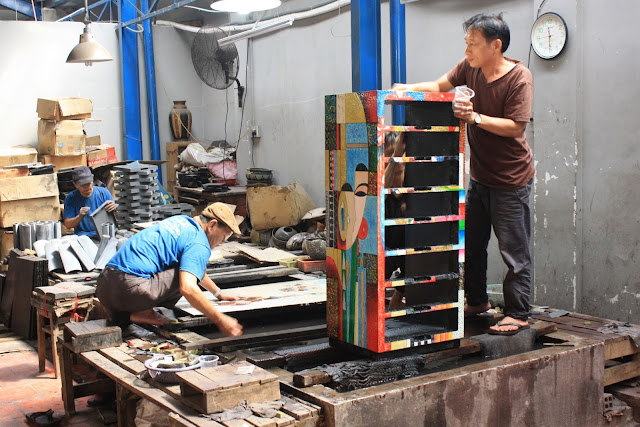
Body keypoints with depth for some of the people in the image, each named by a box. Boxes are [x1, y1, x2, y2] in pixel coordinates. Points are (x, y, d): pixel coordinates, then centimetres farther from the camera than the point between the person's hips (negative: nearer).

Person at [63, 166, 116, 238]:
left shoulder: (103, 192, 4)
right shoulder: (70, 198, 2)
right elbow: (67, 225, -1)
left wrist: (114, 209, -16)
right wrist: (80, 216, -20)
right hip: (83, 236, -1)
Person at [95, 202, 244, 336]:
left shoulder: (180, 220, 21)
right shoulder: (199, 245, -9)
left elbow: (194, 267, 38)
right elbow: (188, 288, -24)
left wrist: (218, 293, 47)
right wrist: (219, 320, -18)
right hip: (130, 288, -10)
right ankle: (144, 313, -5)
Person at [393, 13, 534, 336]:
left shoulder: (519, 77, -17)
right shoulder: (469, 68, 1)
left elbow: (516, 127, -21)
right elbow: (441, 86, 7)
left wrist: (475, 117, -28)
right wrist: (413, 88, -12)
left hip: (511, 179, -7)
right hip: (479, 176, 7)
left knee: (513, 249, -2)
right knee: (471, 242, 15)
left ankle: (518, 314, 8)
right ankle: (477, 300, 32)